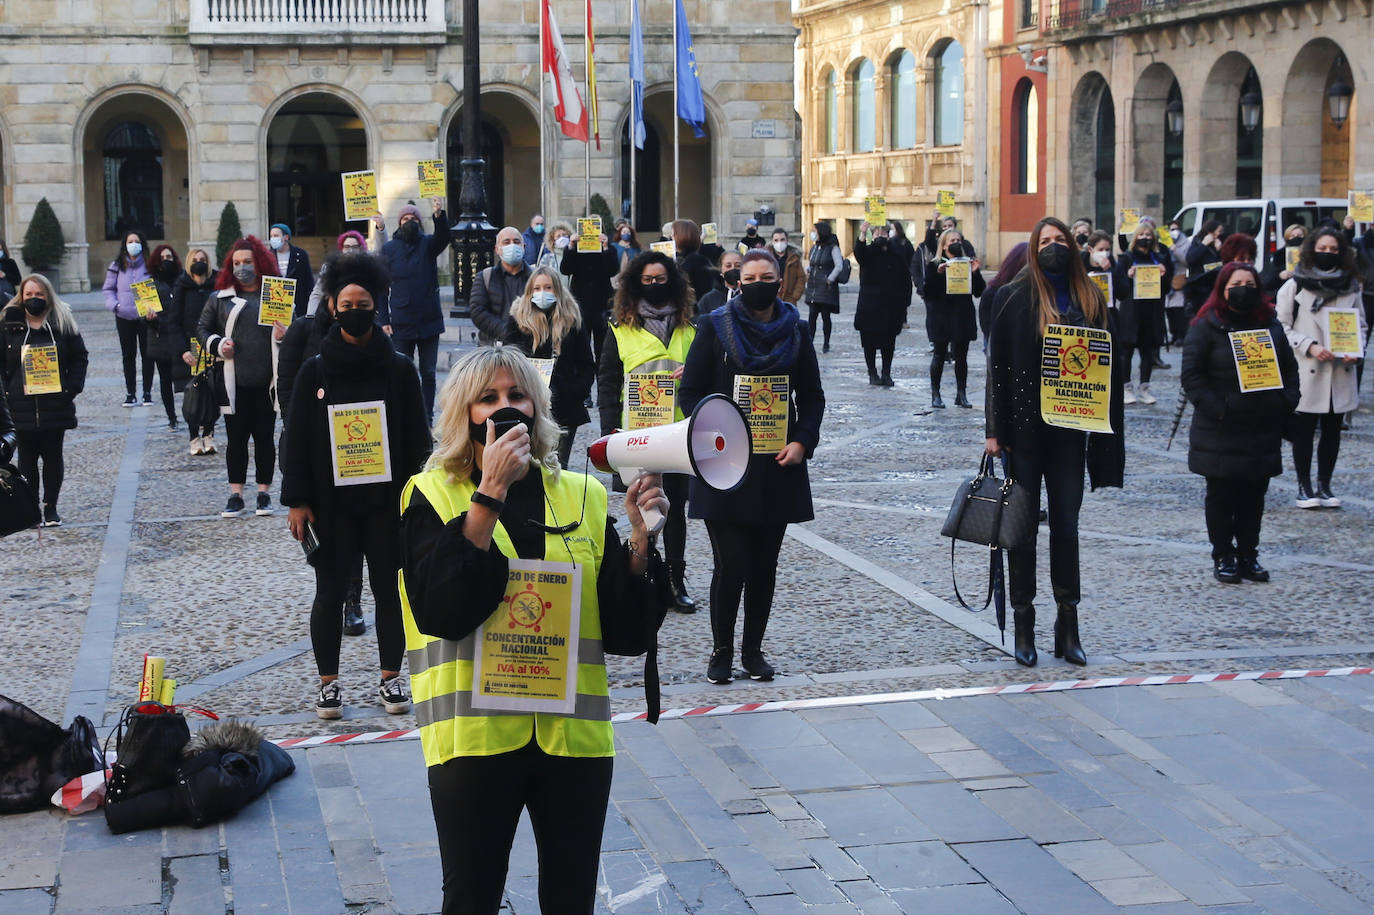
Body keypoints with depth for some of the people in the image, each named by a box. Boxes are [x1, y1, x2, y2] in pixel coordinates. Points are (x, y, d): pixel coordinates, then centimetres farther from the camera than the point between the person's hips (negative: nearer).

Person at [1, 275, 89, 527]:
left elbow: (79, 358, 6)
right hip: (21, 406, 0)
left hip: (55, 405, 0)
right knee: (27, 458, 5)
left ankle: (51, 508, 16)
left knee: (53, 457, 7)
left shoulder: (63, 324, 2)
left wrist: (72, 387, -6)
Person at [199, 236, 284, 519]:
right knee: (236, 438, 4)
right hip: (233, 381, 0)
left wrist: (285, 336, -9)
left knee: (264, 438, 6)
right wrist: (218, 345, -4)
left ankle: (264, 494, 16)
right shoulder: (220, 299, 7)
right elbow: (202, 329, 15)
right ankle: (235, 496, 10)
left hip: (266, 381, 0)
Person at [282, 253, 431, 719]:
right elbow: (297, 440, 2)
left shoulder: (399, 369, 0)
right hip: (331, 502, 0)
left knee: (389, 589, 6)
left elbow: (417, 437, 3)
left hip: (386, 501, 0)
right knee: (330, 592, 5)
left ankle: (391, 676, 19)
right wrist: (297, 501, -3)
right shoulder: (315, 372, 1)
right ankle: (328, 681, 16)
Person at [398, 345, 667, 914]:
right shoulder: (432, 497, -1)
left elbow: (626, 622, 2)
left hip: (574, 733, 3)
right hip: (476, 734, -2)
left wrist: (640, 538, -14)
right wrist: (490, 495, -21)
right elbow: (442, 612, -18)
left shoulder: (583, 498, 7)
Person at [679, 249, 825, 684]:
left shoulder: (795, 332, 8)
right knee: (732, 564, -7)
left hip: (778, 464, 3)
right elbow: (692, 392, 0)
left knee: (764, 565, 7)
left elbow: (811, 396, 13)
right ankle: (721, 651, 10)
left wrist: (802, 442, -3)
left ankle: (753, 649, 21)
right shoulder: (715, 327, 0)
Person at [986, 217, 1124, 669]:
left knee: (1066, 525, 7)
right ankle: (1024, 626, 11)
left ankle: (1068, 623, 13)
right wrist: (995, 430, -10)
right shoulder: (1016, 298, -3)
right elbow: (998, 364, -5)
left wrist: (1105, 432, 1)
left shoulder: (1091, 300, 6)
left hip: (1070, 431, 3)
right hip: (1025, 429, -2)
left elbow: (1107, 367, 8)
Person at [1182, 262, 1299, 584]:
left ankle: (1248, 554, 19)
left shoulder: (1270, 325, 9)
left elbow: (1290, 368, 16)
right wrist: (1216, 409, -18)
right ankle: (1223, 557, 13)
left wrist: (1286, 402, 1)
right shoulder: (1207, 327, -6)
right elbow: (1192, 376, -9)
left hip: (1262, 429, 4)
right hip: (1220, 432, -4)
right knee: (1221, 496, 3)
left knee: (1254, 496, 9)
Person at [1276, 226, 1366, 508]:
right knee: (1304, 430, 4)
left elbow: (1361, 325, 15)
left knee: (1332, 430, 9)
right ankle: (1304, 487, 14)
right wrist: (1309, 347, -16)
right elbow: (1282, 327, -3)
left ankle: (1324, 485, 20)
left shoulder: (1350, 287, 8)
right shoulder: (1294, 287, -2)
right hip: (1306, 372, -3)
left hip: (1340, 373, 3)